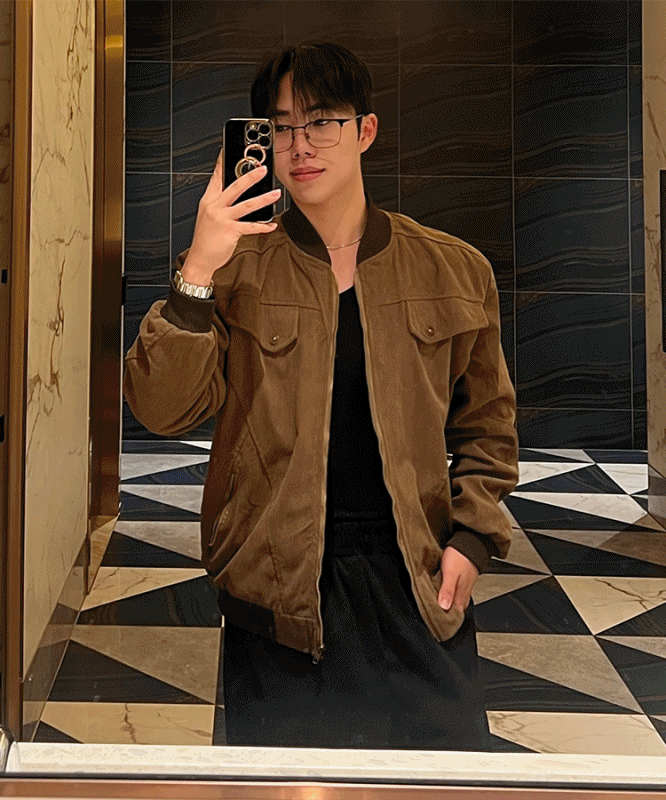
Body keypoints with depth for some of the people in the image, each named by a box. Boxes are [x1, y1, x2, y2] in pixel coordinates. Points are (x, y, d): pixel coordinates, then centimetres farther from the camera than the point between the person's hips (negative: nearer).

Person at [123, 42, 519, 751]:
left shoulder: (455, 271, 3)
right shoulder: (236, 268, -1)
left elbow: (487, 422, 12)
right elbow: (162, 411, -12)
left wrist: (472, 536, 0)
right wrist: (197, 270, -22)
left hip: (418, 583, 1)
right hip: (277, 583, -1)